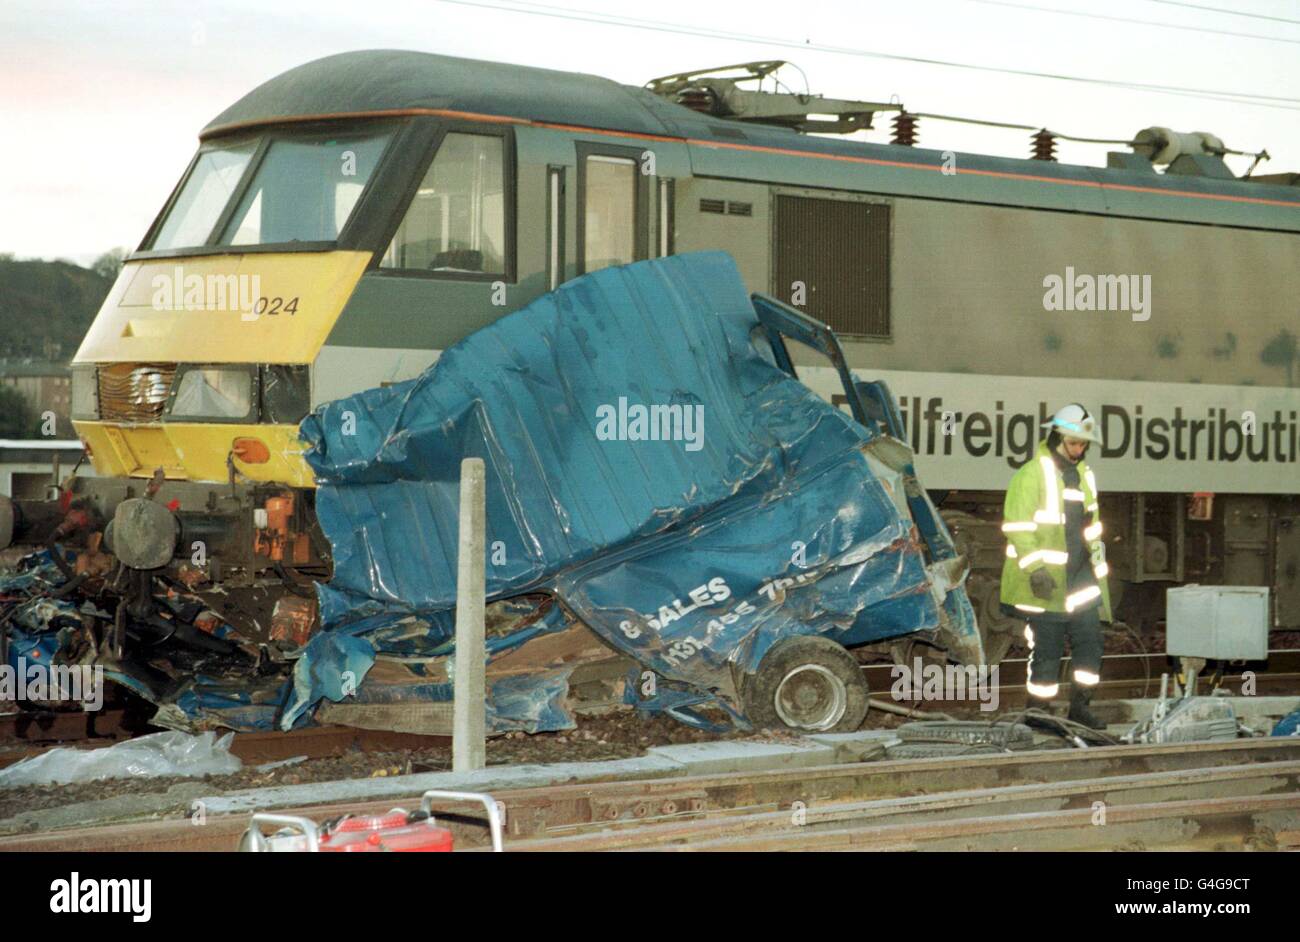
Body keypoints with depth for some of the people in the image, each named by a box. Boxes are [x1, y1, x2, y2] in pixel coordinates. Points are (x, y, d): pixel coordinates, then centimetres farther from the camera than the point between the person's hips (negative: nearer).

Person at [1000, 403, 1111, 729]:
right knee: (1047, 650, -3)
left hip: (1079, 577, 7)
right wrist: (1035, 568, -23)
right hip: (1045, 582, -7)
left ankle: (1079, 707, 16)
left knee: (1089, 642, 4)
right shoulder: (1032, 474, -10)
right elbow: (1017, 526, -15)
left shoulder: (1084, 474, 15)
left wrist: (1097, 563, 24)